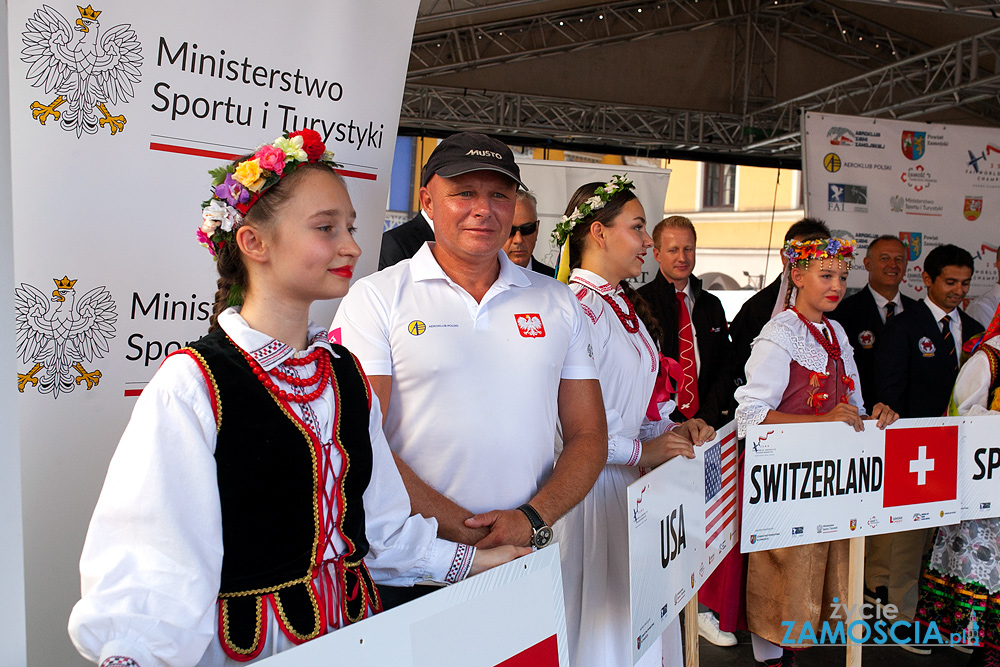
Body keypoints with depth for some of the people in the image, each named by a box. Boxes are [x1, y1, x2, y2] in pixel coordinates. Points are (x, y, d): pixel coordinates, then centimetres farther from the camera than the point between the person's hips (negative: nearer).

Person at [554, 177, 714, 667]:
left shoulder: (625, 305, 13)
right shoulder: (577, 309, -19)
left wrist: (673, 429, 4)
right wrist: (642, 450, -14)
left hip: (631, 485, 9)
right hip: (591, 489, -9)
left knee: (637, 617, 18)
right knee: (600, 626, 5)